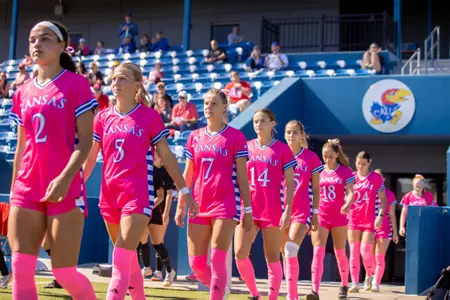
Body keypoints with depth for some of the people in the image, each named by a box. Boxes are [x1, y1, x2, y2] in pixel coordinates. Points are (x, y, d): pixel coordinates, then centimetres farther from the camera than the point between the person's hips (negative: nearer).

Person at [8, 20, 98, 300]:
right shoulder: (22, 93, 13)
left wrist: (65, 177, -23)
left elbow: (86, 140, -9)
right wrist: (14, 189, 14)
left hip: (65, 189, -5)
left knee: (65, 274, -5)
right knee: (21, 269, -5)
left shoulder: (76, 84, -3)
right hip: (26, 191, 5)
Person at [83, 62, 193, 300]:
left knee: (121, 260, -15)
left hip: (138, 195, -5)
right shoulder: (103, 117, 8)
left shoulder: (150, 116, -3)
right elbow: (89, 157, 9)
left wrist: (184, 190, 2)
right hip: (109, 195, 5)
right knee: (128, 260, 15)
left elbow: (167, 156, 2)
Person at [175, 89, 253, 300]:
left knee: (217, 260, -11)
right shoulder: (195, 137, 11)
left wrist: (247, 208, -4)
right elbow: (187, 174, 14)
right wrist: (181, 205, 9)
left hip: (226, 205, -4)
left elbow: (242, 176, -1)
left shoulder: (235, 136, -1)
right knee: (196, 263, 4)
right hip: (198, 206, 5)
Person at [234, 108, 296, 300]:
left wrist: (288, 210, -10)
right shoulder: (246, 147, 8)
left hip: (273, 211, -3)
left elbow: (289, 183, -1)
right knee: (240, 254, -8)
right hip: (248, 209, 3)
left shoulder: (283, 149, -1)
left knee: (272, 257, 3)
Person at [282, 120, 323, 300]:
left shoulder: (311, 158, 1)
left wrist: (315, 214, 0)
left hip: (302, 212, -4)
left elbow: (316, 188, 4)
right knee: (285, 255, 8)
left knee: (291, 251, -20)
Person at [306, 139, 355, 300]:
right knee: (318, 252, -13)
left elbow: (350, 192, -11)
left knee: (340, 253, 11)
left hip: (339, 217, -1)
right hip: (320, 217, 1)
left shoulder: (345, 171, -1)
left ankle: (344, 285, 32)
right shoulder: (319, 172, 6)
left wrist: (347, 205, -32)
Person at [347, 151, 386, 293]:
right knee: (354, 252, 1)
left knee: (365, 252, -8)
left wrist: (380, 215, -12)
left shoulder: (376, 178, -2)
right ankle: (355, 284, 5)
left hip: (370, 220, -3)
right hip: (353, 220, 3)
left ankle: (369, 276, 21)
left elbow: (382, 198, -1)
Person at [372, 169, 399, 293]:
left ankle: (376, 283, -7)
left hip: (384, 228, -2)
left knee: (379, 256, -8)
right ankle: (373, 278, 26)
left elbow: (392, 214, 6)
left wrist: (395, 232, 4)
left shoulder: (389, 194, 3)